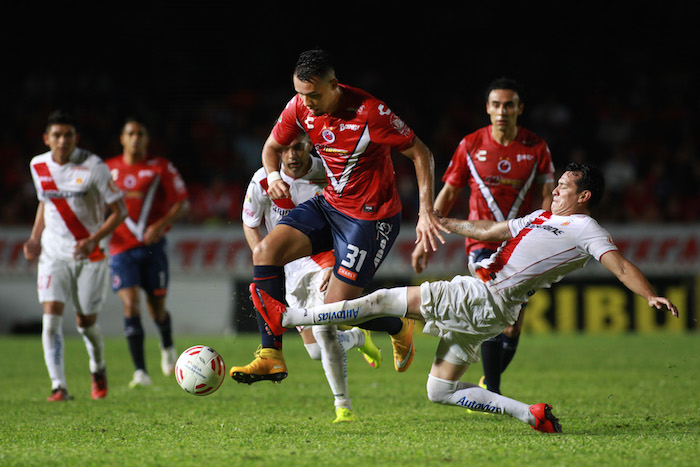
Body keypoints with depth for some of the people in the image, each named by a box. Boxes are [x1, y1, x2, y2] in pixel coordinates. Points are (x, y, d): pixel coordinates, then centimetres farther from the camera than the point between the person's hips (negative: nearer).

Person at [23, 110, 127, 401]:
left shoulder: (93, 167, -13)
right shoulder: (38, 166, 0)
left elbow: (119, 210, -9)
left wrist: (93, 240, -21)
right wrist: (35, 239, 5)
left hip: (90, 254, -2)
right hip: (53, 254, 2)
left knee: (86, 322, 6)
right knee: (51, 318, -15)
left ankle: (98, 369, 37)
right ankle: (58, 386, -13)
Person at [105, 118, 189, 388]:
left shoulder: (161, 168, 1)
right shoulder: (109, 169, 8)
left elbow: (182, 203, 0)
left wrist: (161, 225, -14)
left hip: (153, 246, -1)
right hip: (121, 248, 1)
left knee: (156, 308, 5)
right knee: (131, 304, -15)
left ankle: (167, 347, 41)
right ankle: (140, 372, -18)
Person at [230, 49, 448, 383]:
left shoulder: (369, 112, -25)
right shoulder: (300, 107, -8)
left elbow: (421, 154, -16)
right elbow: (272, 146, 11)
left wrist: (426, 213, -23)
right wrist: (273, 175, -12)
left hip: (371, 218, -7)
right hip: (329, 204, 7)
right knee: (265, 251, -15)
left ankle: (400, 328, 25)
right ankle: (272, 358, -12)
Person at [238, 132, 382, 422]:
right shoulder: (263, 181, -11)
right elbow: (250, 225, 5)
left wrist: (337, 265, -17)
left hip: (325, 258, -3)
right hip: (289, 266, 3)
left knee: (323, 330, -26)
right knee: (317, 351, 4)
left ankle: (343, 406, -13)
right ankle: (357, 337, 39)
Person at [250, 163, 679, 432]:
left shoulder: (586, 230, -1)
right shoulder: (542, 218, 24)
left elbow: (620, 266, -10)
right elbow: (488, 231, 34)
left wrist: (651, 296, -25)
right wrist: (444, 223, 38)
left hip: (485, 300, -9)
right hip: (478, 299, 9)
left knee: (385, 300, -7)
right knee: (440, 391, 8)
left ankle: (286, 317, -2)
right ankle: (531, 415, 1)